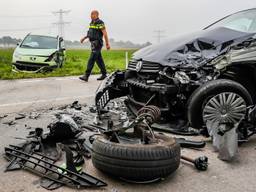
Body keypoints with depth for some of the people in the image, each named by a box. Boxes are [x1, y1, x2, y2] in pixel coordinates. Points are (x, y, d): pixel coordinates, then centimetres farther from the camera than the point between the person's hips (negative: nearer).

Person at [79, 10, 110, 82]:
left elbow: (105, 34, -16)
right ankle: (104, 74, 21)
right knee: (99, 60, 12)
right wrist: (84, 38, 16)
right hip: (93, 44, 9)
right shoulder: (92, 23, 15)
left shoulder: (100, 23, -13)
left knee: (91, 60, -13)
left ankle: (86, 76, -14)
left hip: (97, 44, -9)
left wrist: (107, 44, -18)